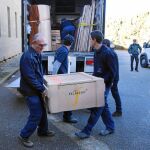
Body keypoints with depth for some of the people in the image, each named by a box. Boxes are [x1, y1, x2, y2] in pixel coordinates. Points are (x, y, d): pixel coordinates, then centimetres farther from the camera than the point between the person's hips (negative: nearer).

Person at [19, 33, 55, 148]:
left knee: (42, 111, 19)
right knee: (36, 114, -3)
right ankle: (24, 136, 14)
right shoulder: (28, 57, -24)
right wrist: (42, 89, -20)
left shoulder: (37, 54, 7)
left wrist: (42, 86, 15)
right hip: (31, 91, -9)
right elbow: (30, 78, -25)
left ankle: (43, 131, 38)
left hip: (37, 89, 9)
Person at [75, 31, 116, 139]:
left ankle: (86, 131, 2)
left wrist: (106, 83, -18)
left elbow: (113, 71, -18)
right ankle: (110, 127, 29)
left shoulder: (108, 53, -19)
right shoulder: (97, 51, 8)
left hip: (104, 85, -9)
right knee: (103, 106, 15)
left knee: (97, 107, -4)